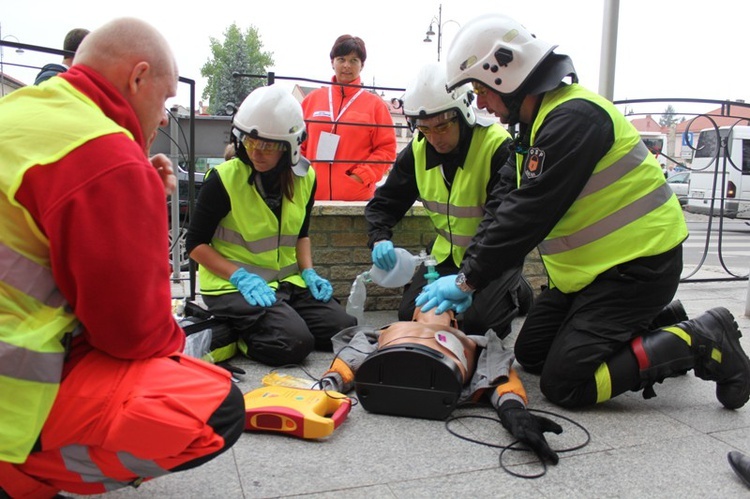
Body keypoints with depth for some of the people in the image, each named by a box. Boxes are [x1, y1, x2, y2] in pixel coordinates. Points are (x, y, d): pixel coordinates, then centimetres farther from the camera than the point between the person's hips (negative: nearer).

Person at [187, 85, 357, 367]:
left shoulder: (304, 178, 2)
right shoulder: (224, 179, -14)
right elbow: (196, 244, -9)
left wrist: (308, 273, -1)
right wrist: (241, 277, -20)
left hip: (286, 281, 6)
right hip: (231, 285, -6)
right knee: (294, 343, -27)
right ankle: (230, 336, 2)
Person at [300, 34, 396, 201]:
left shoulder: (375, 104, 5)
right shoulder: (313, 99, 12)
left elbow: (387, 148, 0)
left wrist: (362, 176, -10)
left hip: (357, 198, -2)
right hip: (312, 195, 2)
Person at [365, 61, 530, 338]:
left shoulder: (499, 146, -25)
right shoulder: (417, 150, -6)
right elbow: (384, 202, 0)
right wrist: (379, 239, -23)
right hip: (448, 253, 6)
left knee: (476, 324, -22)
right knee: (410, 315, -1)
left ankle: (514, 291, 13)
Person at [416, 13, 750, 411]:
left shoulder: (574, 117, -23)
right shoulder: (541, 119, 9)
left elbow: (530, 214, -27)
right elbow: (510, 206, 7)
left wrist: (468, 279, -21)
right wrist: (466, 273, -1)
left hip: (638, 265, -10)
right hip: (593, 267, 10)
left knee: (564, 384, -12)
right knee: (531, 354, 12)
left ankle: (701, 342, 1)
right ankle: (655, 326, 20)